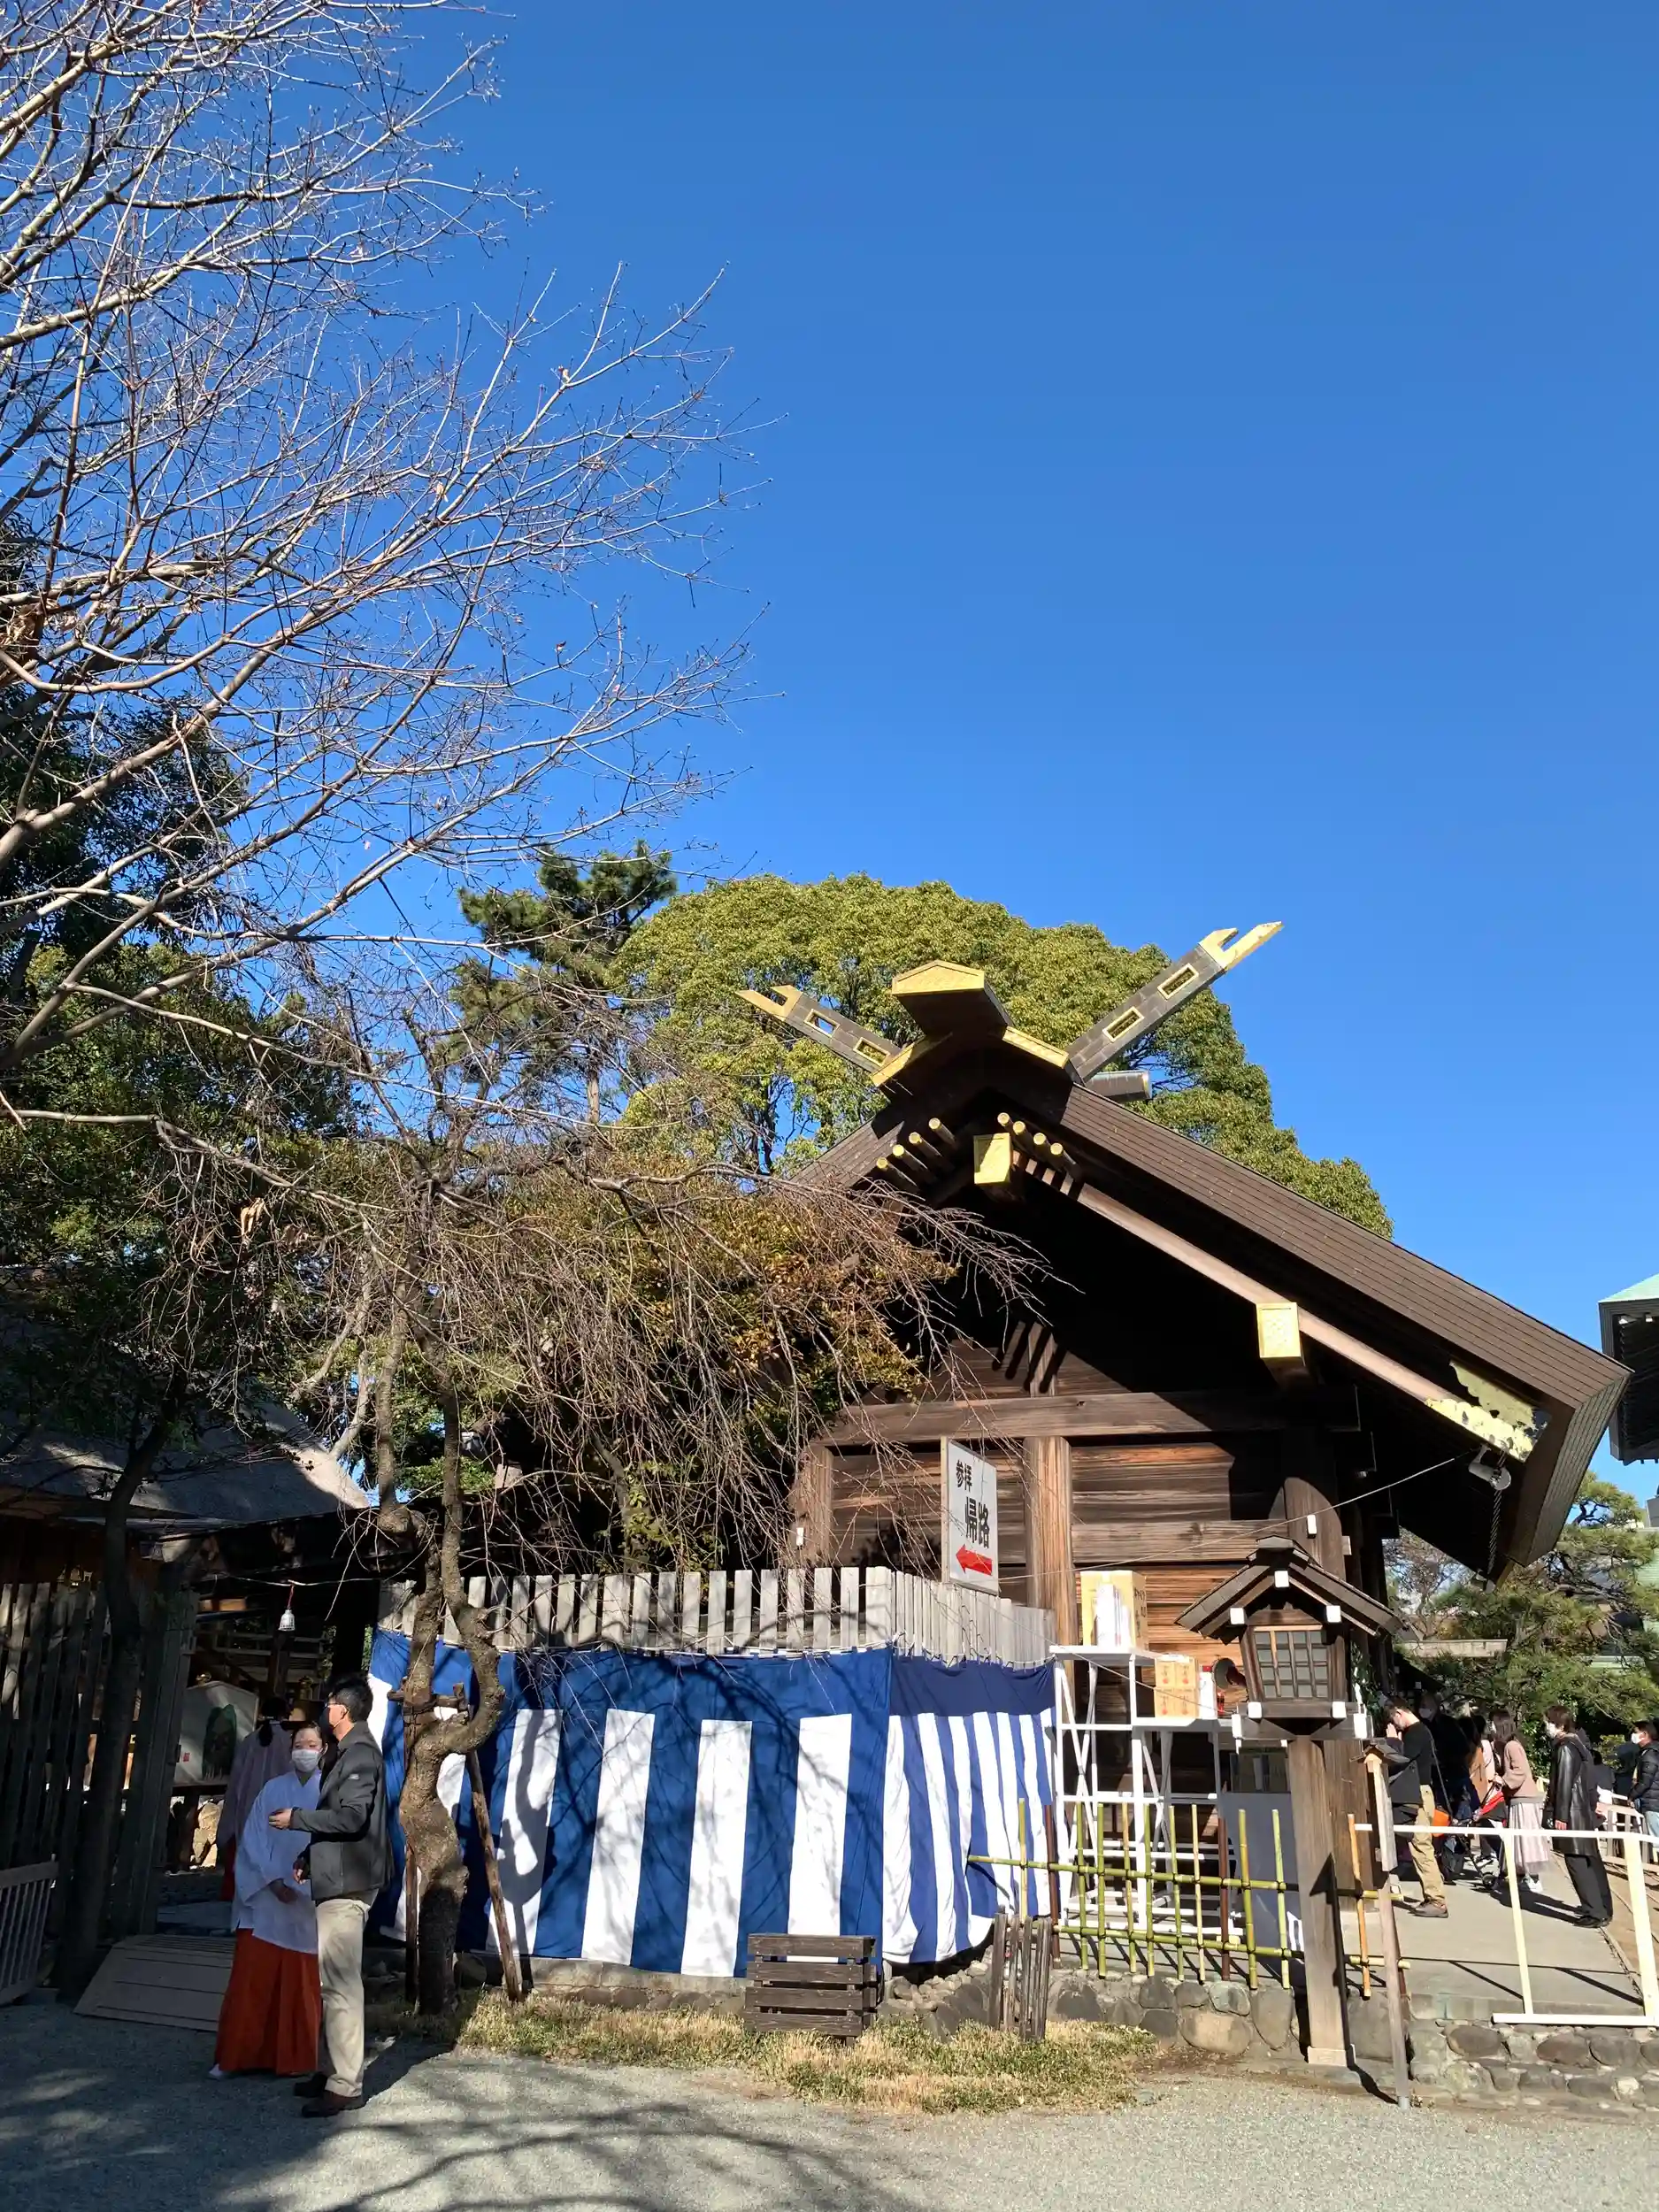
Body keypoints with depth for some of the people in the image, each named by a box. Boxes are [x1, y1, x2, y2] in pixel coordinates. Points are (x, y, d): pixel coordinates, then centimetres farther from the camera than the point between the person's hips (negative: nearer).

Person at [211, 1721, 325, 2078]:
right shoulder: (273, 1790, 6)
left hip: (312, 1904, -1)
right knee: (252, 1980, 1)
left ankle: (293, 2058, 15)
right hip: (267, 1901, 1)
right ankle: (236, 2056, 13)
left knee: (301, 1985, 4)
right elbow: (254, 1842, 2)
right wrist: (273, 1881, -11)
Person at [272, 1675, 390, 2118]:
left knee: (340, 1983, -9)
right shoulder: (349, 1752, 17)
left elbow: (352, 1816, -23)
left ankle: (346, 2086, -6)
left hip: (346, 1883, -10)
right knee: (336, 1980, 15)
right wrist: (307, 1855, 21)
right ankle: (339, 2070, 23)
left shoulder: (360, 1753, -14)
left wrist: (297, 1818, -14)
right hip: (338, 1880, 10)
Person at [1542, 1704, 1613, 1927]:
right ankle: (1602, 1906, 28)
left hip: (1572, 1814, -10)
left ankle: (1596, 1912, -9)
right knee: (1591, 1860, 18)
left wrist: (1560, 1815, -19)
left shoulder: (1565, 1748, -16)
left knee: (1577, 1861, -8)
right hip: (1585, 1811, 10)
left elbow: (1565, 1784, -20)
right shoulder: (1578, 1743, 12)